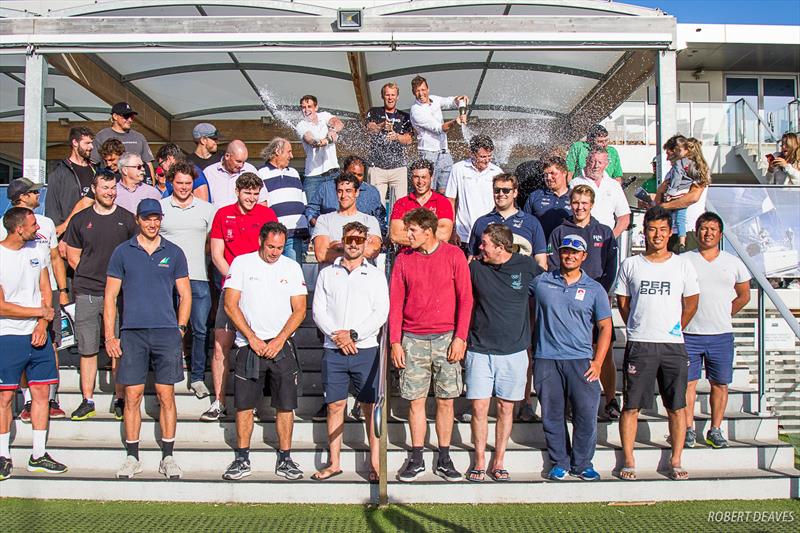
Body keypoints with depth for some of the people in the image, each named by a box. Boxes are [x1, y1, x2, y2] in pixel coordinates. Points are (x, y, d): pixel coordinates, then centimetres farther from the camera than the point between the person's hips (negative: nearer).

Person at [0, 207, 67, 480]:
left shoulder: (36, 251, 7)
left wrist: (42, 325, -3)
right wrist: (41, 312, -8)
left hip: (38, 334, 6)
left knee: (41, 391, 6)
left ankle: (38, 456, 15)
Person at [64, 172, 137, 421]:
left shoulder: (126, 219, 5)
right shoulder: (80, 220, 9)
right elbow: (73, 257, 13)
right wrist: (91, 275, 3)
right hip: (86, 293, 1)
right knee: (87, 349, 5)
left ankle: (120, 399, 11)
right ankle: (88, 401, 14)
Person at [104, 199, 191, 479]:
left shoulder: (173, 253, 8)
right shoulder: (122, 252, 7)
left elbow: (185, 295, 11)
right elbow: (110, 296, 7)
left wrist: (180, 329, 1)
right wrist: (110, 336, 0)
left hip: (166, 332, 0)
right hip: (132, 332, 0)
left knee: (166, 395, 2)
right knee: (133, 396, 2)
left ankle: (168, 457, 10)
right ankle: (132, 457, 13)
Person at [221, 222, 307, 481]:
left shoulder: (292, 267, 6)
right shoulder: (241, 263, 1)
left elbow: (299, 310, 2)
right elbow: (230, 304, -3)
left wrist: (279, 341, -8)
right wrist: (252, 338, -8)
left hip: (282, 345, 1)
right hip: (249, 345, -1)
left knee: (286, 405, 1)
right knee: (244, 405, 3)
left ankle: (284, 459, 11)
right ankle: (242, 459, 15)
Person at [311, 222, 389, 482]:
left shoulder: (375, 275, 8)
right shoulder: (327, 274, 13)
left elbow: (381, 312, -2)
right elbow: (318, 311, 5)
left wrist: (353, 334, -12)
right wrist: (337, 336, -10)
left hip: (366, 349, -1)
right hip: (333, 350, 1)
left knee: (371, 407, 0)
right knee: (335, 405, 4)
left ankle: (375, 463, 6)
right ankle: (334, 463, 14)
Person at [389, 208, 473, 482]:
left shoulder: (454, 255, -1)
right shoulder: (403, 259, 4)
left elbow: (465, 299, -1)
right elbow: (395, 303, 6)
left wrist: (460, 338, -7)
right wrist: (395, 342, 0)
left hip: (446, 338, -1)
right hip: (412, 340, 1)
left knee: (445, 400, 4)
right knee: (416, 401, 4)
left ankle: (444, 459, 15)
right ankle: (416, 459, 15)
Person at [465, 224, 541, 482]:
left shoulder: (526, 265, -2)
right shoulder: (474, 267, -1)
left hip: (514, 350, 0)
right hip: (479, 350, 0)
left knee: (505, 407, 7)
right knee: (479, 407, 0)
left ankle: (498, 462, 19)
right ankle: (479, 461, 13)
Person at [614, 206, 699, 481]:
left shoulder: (683, 265, 6)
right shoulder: (630, 265, 5)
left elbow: (691, 304, 13)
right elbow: (622, 303, 11)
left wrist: (674, 330, 12)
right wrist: (639, 329, 8)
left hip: (673, 345, 1)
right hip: (639, 345, -1)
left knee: (677, 407, 3)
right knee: (631, 406, 0)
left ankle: (676, 462, 14)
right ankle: (628, 461, 10)